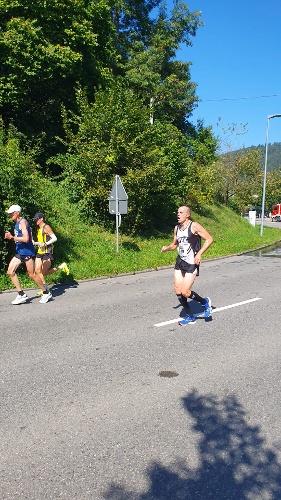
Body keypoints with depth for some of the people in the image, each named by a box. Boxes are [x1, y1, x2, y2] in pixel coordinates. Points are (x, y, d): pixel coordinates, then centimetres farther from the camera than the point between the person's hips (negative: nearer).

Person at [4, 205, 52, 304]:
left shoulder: (22, 222, -13)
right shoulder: (17, 223, 15)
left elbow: (26, 238, -23)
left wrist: (12, 237, -22)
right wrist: (11, 237, 11)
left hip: (27, 252, -9)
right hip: (19, 252, 9)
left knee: (32, 274, -2)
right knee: (10, 272, 0)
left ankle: (46, 293, 14)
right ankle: (21, 294, 5)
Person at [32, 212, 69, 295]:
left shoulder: (46, 227, -8)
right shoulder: (39, 229, 17)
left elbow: (54, 238, -16)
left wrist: (45, 244, -24)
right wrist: (34, 243, 9)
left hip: (47, 253, -8)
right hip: (40, 252, 8)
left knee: (44, 272, -8)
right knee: (37, 271, -1)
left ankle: (61, 266, 8)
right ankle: (45, 288, 10)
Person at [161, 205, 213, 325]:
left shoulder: (194, 226, -10)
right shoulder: (177, 228, 10)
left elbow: (209, 239, -10)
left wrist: (199, 254, -19)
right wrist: (166, 248, 1)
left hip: (192, 263, -7)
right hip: (180, 261, 7)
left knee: (185, 292, -10)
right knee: (178, 291, 3)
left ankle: (205, 302, 19)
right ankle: (190, 317, 20)